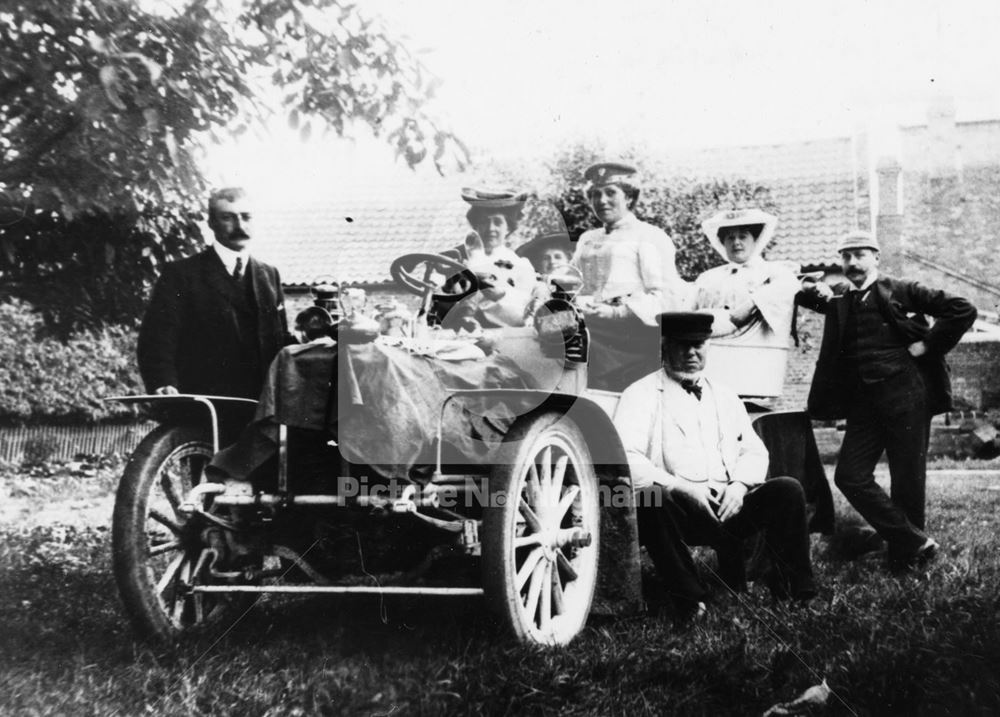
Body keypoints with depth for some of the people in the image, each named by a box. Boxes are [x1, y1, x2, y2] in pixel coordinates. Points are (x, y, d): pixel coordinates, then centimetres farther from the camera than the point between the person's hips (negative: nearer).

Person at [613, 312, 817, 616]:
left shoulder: (724, 397, 22)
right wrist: (681, 488, -23)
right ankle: (690, 599, -20)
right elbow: (625, 460, -11)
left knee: (788, 490, -17)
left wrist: (739, 483, -4)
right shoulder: (641, 396, 3)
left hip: (728, 507, 5)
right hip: (679, 510, -4)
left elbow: (754, 451, 19)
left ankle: (793, 592, -3)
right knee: (653, 500, -37)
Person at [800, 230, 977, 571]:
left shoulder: (901, 291, 1)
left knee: (907, 482, 1)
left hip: (905, 396, -4)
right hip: (863, 402, 5)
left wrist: (927, 345, -6)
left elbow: (963, 310, -4)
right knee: (850, 477, -5)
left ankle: (904, 557, 17)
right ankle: (916, 542, 3)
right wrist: (815, 291, -3)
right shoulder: (838, 299, 14)